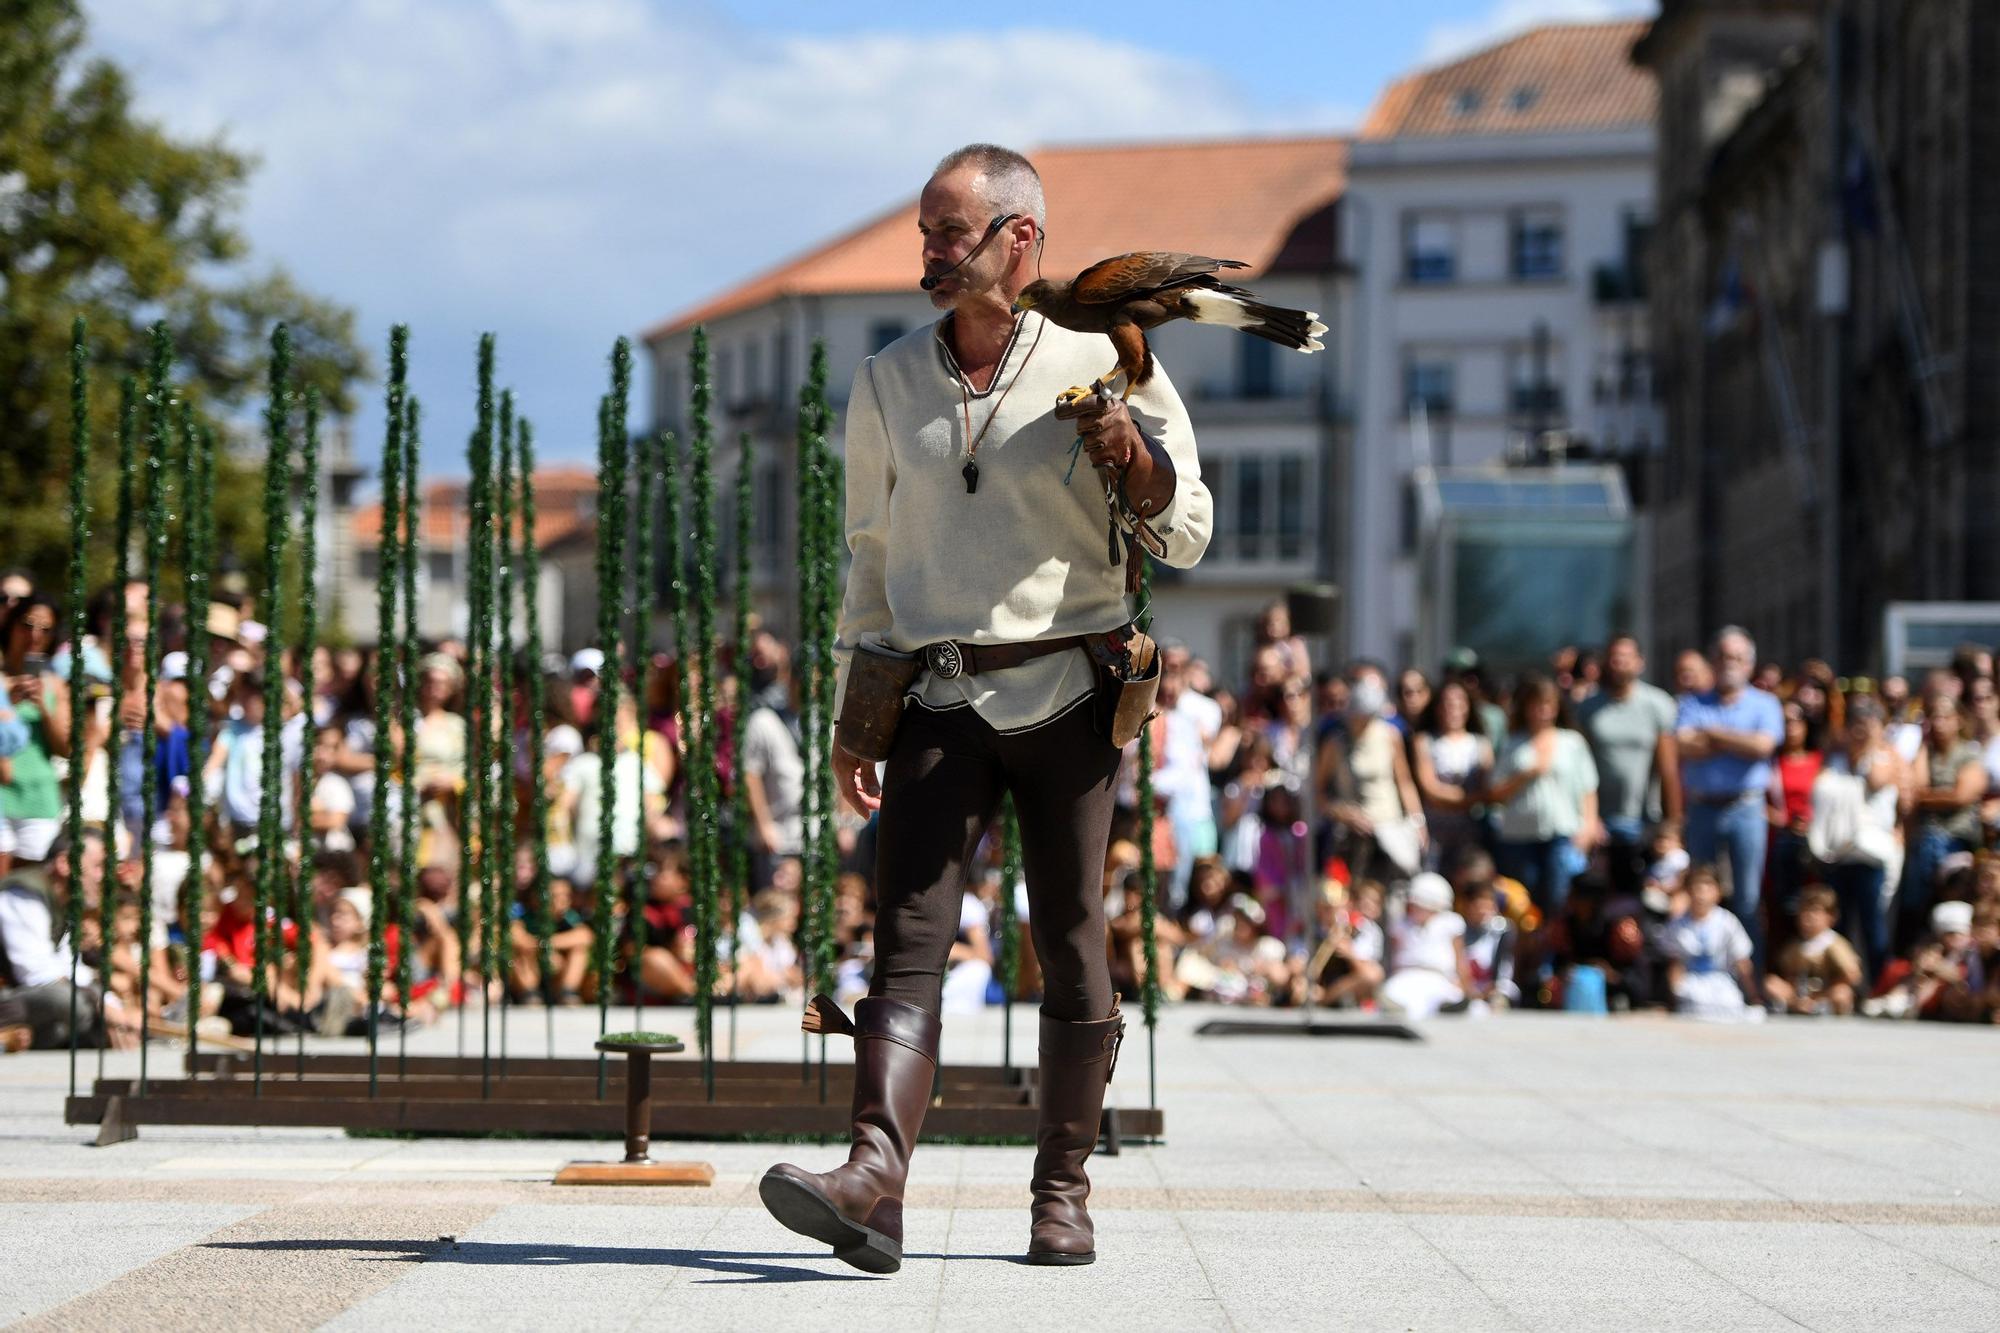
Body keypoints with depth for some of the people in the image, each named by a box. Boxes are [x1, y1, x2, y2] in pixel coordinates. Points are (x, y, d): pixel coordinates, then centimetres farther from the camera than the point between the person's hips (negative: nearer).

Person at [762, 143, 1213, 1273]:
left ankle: (1065, 1192, 11)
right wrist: (855, 712, 13)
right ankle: (874, 1181, -27)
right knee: (910, 936, -13)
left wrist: (1136, 458, -14)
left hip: (1068, 694, -2)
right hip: (941, 697, 2)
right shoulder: (887, 383, 12)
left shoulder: (1102, 366, 2)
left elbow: (1186, 536, 6)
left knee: (1070, 951, 0)